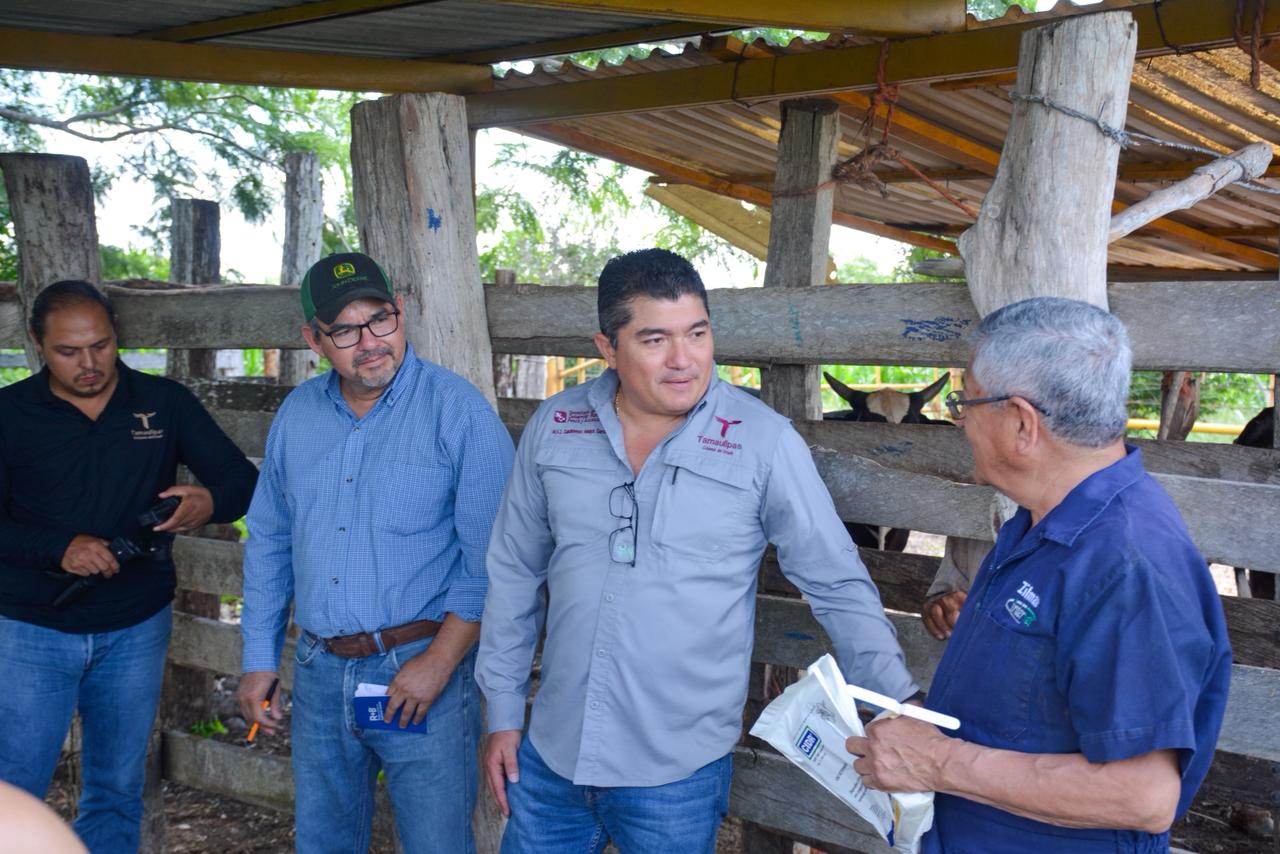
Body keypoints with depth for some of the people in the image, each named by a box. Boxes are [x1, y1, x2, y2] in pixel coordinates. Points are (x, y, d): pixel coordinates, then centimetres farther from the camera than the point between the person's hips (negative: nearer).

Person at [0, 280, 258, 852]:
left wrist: (211, 502, -22)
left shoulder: (165, 403, 1)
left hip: (136, 630, 2)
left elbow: (243, 479, 0)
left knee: (117, 792, 13)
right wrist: (60, 547, -23)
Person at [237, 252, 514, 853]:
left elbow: (490, 557, -13)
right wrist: (259, 659, 11)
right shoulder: (296, 414, 6)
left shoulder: (459, 410, -11)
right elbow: (268, 542, 14)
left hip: (421, 668, -5)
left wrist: (440, 661, -17)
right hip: (319, 672, 5)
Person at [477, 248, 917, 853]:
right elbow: (514, 572, 8)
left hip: (678, 774, -3)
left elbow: (838, 585, -6)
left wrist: (900, 705, -13)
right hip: (549, 756, 3)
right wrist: (502, 713, 9)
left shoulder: (764, 441, -11)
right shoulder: (553, 428, -1)